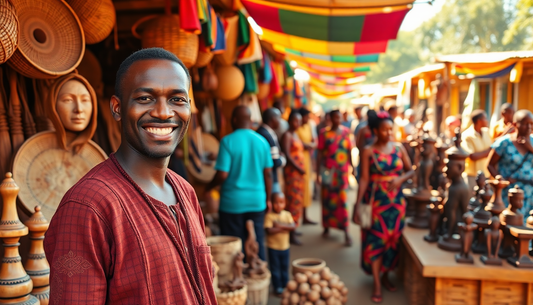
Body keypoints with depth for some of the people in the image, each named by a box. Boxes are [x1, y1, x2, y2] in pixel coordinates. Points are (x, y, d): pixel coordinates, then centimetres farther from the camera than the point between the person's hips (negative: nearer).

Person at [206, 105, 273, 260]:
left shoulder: (227, 141, -11)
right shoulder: (262, 141, 1)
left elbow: (222, 175, -14)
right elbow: (268, 174, 4)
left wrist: (208, 187, 5)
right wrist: (268, 199, 15)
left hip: (233, 202, -3)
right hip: (257, 201, 4)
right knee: (257, 243, 13)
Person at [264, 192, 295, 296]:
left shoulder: (287, 214, -1)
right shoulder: (269, 216, -14)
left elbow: (293, 227, -13)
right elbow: (269, 230, -25)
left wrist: (281, 225, -26)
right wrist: (285, 228, -19)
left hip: (285, 247, 4)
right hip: (273, 247, -4)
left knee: (285, 268, 17)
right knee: (275, 269, 6)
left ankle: (285, 285, 31)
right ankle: (277, 287, 19)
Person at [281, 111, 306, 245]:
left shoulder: (296, 135, 17)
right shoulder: (287, 135, -9)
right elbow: (287, 154, -17)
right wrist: (299, 168, -15)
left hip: (300, 171, 9)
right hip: (292, 172, -9)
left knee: (298, 201, 12)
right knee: (294, 201, -9)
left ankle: (293, 228, 21)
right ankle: (292, 234, -6)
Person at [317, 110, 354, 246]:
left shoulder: (346, 131, 3)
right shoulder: (324, 133, -3)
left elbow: (349, 150, 7)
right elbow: (320, 153, -2)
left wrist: (352, 166, 5)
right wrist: (318, 171, -4)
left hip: (342, 170, 0)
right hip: (328, 170, 0)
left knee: (342, 199, -3)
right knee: (328, 198, 9)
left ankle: (346, 231, -2)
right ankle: (326, 227, 22)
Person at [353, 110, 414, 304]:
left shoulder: (399, 148, 3)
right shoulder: (368, 151, -7)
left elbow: (410, 170, 9)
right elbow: (364, 179, -9)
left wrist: (400, 179, -12)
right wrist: (358, 204, -14)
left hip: (396, 200, 4)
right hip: (375, 199, -4)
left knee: (393, 238, 9)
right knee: (376, 240, -1)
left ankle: (385, 276, 28)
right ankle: (376, 285, 6)